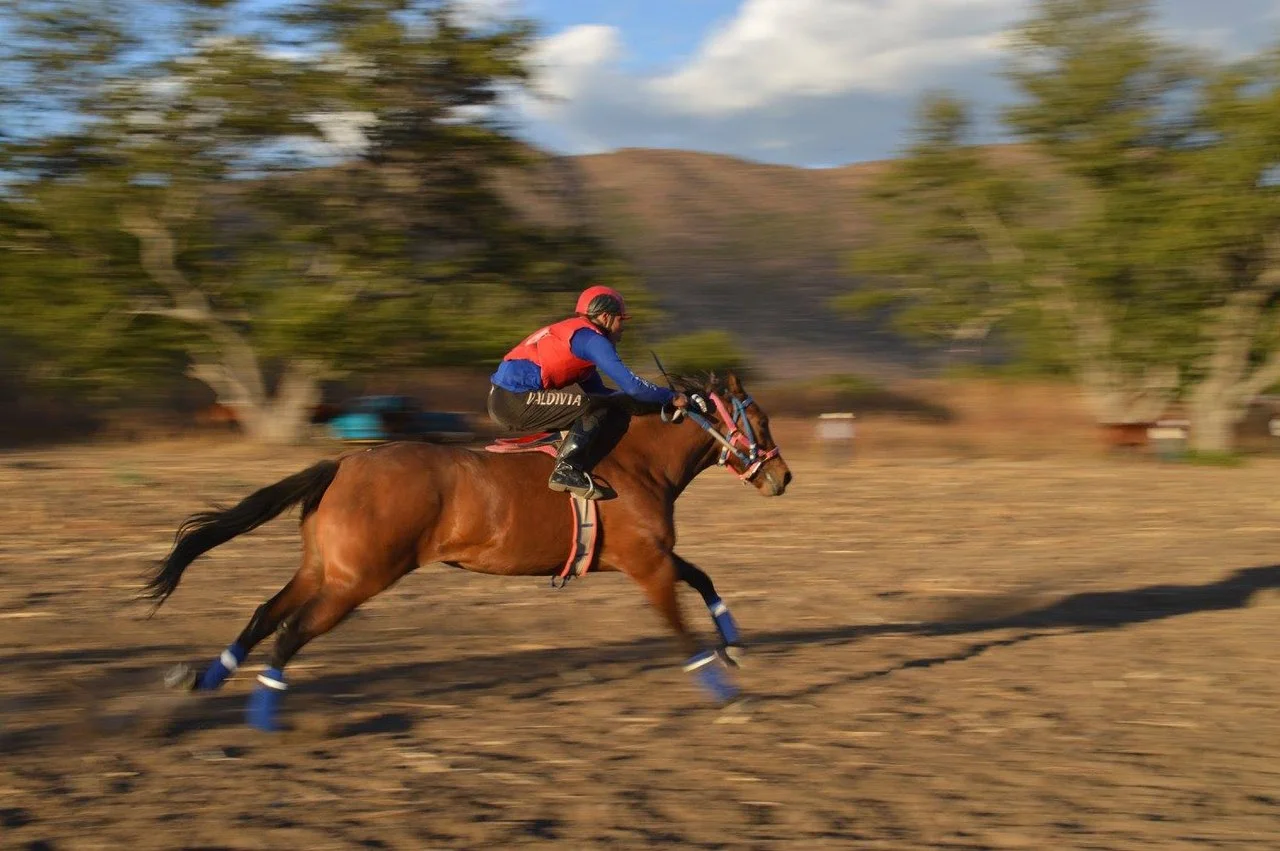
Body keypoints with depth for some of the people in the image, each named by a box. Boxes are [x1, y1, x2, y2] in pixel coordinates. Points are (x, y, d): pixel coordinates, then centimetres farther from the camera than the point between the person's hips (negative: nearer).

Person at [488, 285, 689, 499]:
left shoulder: (569, 330, 24)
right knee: (602, 409, -13)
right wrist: (671, 397, 0)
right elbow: (631, 385, -14)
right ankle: (567, 469, -22)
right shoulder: (591, 338, -6)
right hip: (517, 402, -10)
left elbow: (598, 391, 25)